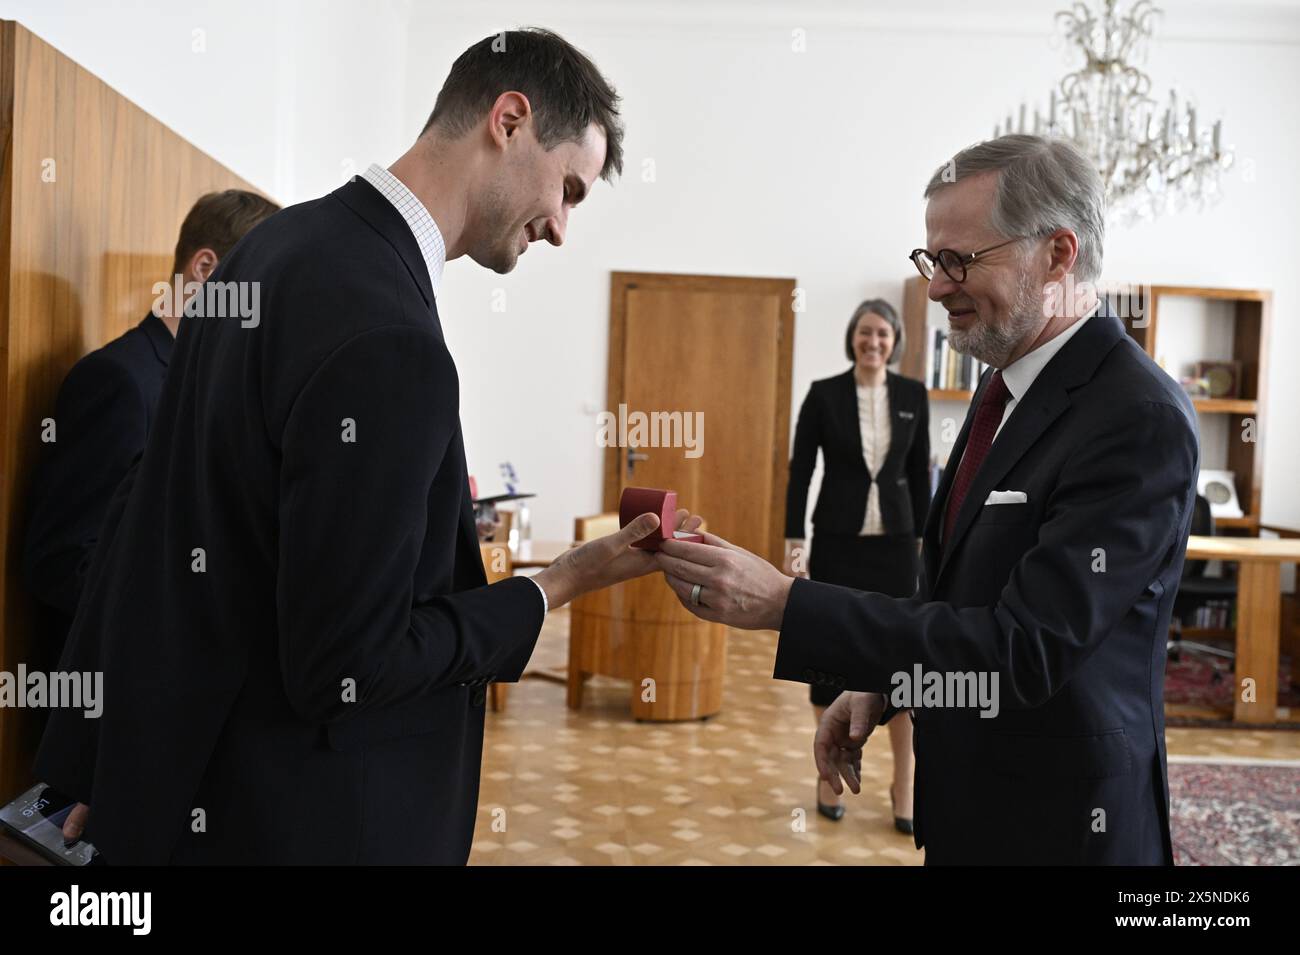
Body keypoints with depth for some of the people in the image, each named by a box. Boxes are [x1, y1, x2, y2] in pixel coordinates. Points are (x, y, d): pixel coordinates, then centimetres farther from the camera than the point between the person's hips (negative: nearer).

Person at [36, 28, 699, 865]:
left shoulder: (278, 243, 2)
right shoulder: (388, 341, -28)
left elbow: (142, 514, 8)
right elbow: (346, 672, -25)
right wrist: (561, 585, -14)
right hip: (292, 819, -8)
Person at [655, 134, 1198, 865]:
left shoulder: (1140, 419, -23)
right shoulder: (1008, 386, 4)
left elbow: (1026, 649, -28)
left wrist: (784, 604, -30)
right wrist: (884, 686, 0)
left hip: (1056, 826, -7)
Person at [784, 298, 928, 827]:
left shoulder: (913, 395, 3)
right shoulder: (823, 393, -3)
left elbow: (920, 471, 7)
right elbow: (801, 470, -3)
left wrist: (923, 538, 5)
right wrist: (794, 541, -7)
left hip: (894, 539, 2)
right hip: (837, 539, -1)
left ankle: (904, 785, 14)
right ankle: (830, 773, 21)